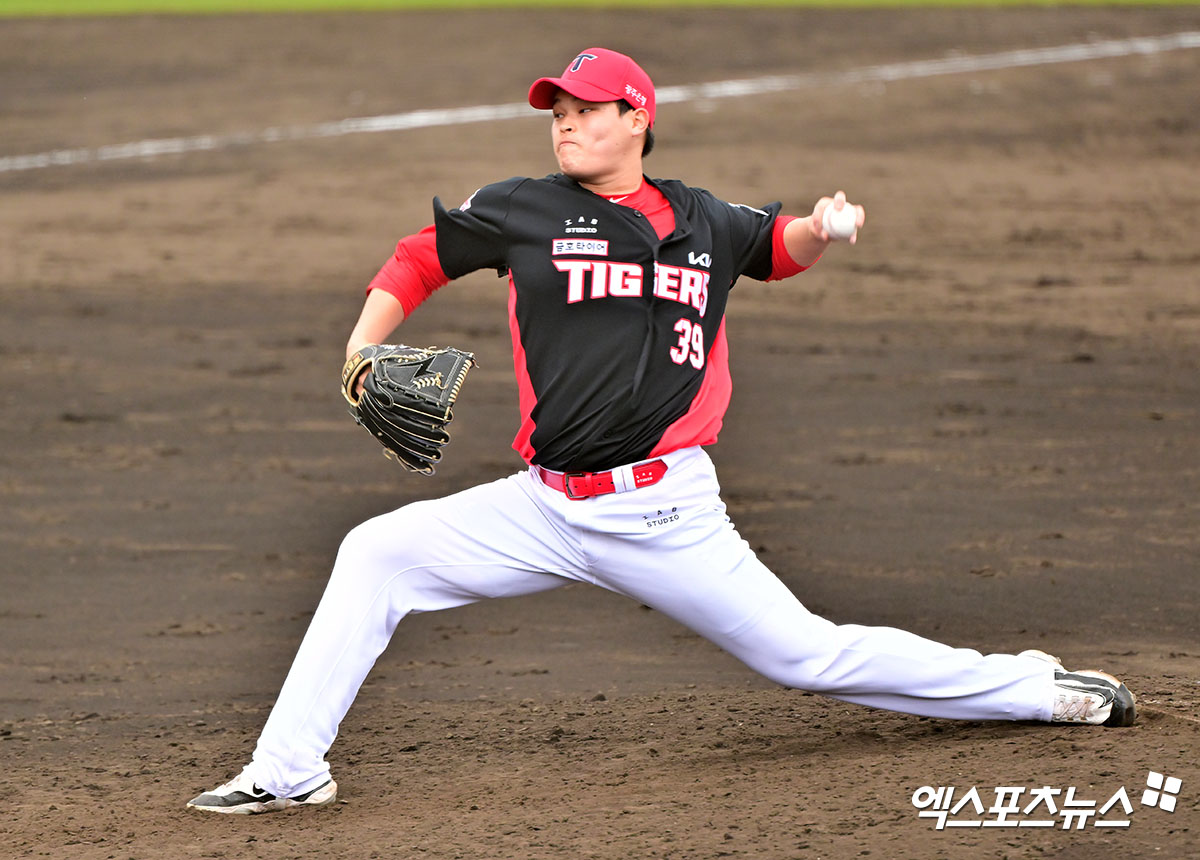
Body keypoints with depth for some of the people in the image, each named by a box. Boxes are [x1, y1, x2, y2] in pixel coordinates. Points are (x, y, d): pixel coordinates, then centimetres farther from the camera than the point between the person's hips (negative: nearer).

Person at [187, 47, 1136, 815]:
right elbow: (419, 259, 12)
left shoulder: (703, 221, 7)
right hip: (546, 507, 2)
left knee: (808, 656, -3)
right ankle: (290, 771, -6)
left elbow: (781, 246, 24)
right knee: (376, 556, -11)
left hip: (666, 517, -2)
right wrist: (364, 350, -3)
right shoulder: (523, 210, 4)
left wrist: (821, 229, 1)